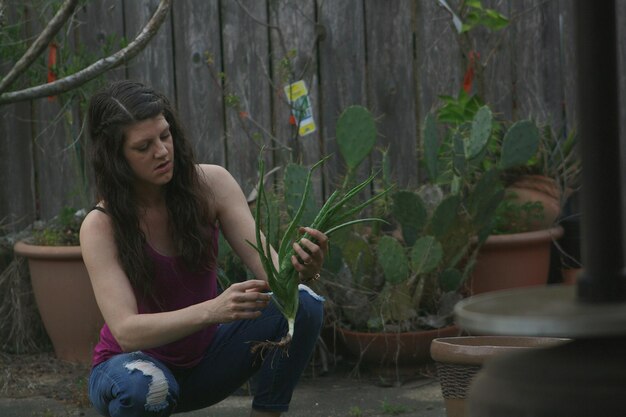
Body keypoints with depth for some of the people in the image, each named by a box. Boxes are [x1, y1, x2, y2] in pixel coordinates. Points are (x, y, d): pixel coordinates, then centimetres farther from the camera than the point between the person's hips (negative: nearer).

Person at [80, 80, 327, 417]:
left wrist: (299, 268, -45)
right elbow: (126, 331, -34)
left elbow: (264, 262, -21)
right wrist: (213, 310, -50)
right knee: (143, 386, -41)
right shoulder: (101, 226, -23)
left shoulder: (211, 184, -13)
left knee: (303, 305, -23)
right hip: (138, 364, -3)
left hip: (204, 358, 3)